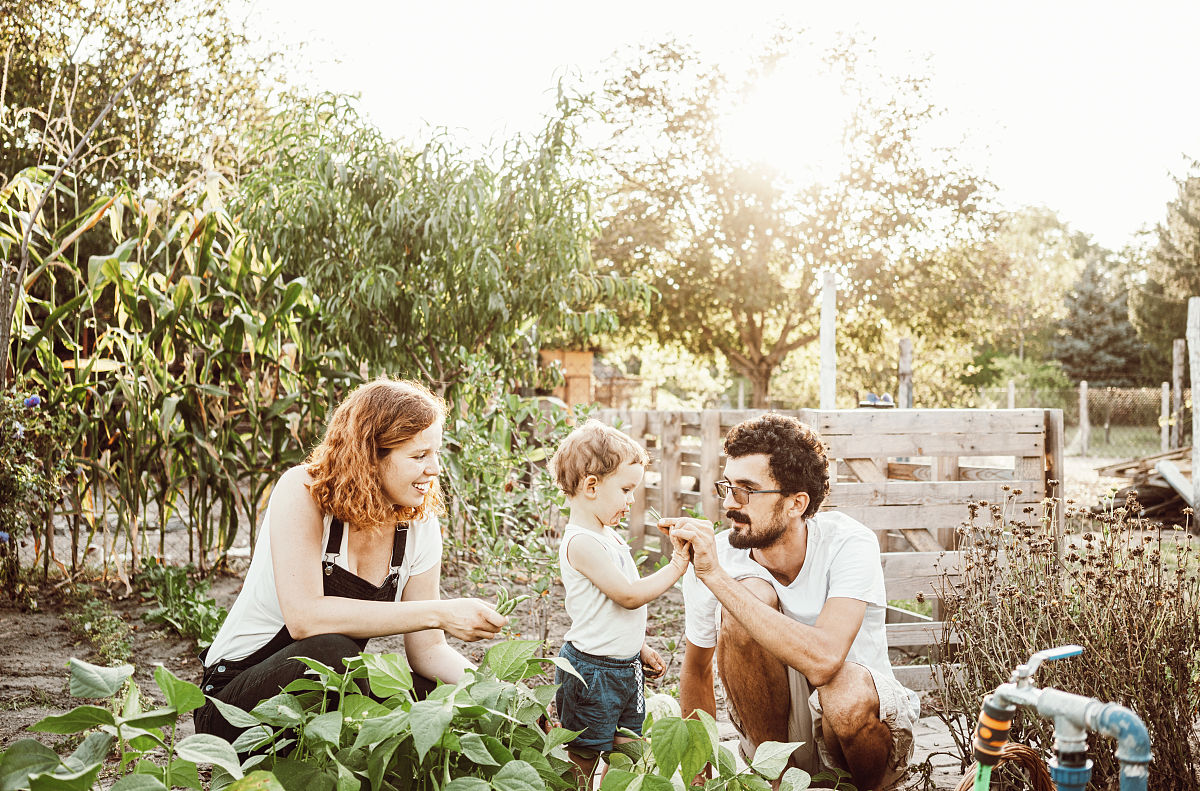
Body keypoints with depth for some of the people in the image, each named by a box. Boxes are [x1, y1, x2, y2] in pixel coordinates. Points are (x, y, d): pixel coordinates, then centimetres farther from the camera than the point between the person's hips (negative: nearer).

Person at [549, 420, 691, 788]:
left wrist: (640, 648, 20)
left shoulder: (607, 535, 9)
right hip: (592, 671, -9)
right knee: (584, 759, 4)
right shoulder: (581, 543, -23)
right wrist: (677, 565, -22)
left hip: (626, 665, 9)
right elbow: (629, 595, -26)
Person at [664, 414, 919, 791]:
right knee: (752, 593, -25)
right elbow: (696, 669, 5)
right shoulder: (711, 557, -13)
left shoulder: (849, 544, -22)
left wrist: (715, 575, -40)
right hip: (778, 727, 2)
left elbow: (823, 661, -40)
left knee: (849, 691, -38)